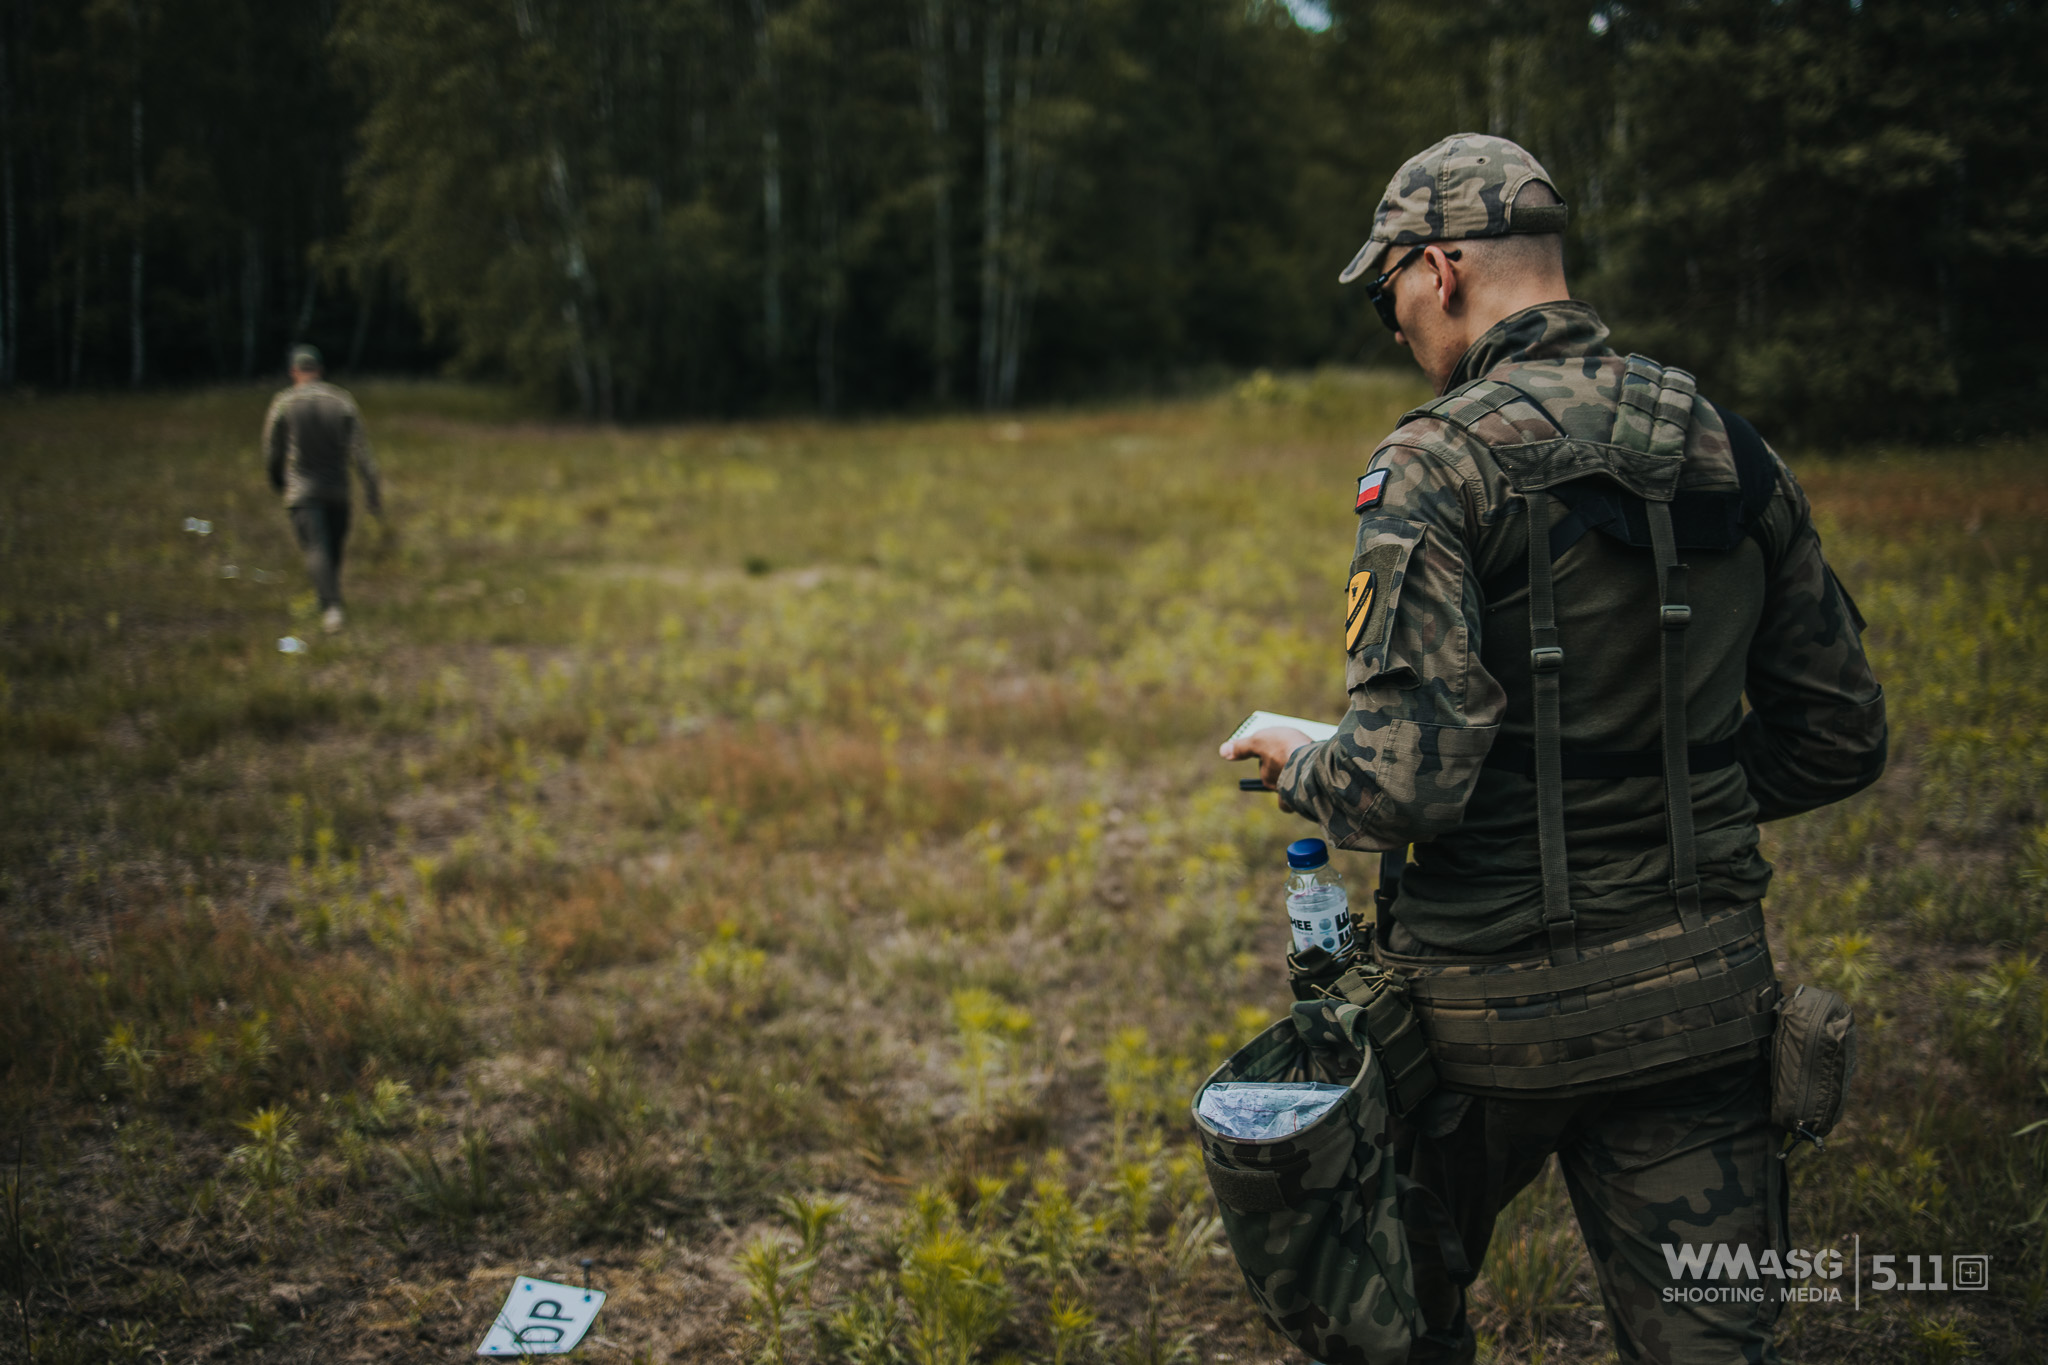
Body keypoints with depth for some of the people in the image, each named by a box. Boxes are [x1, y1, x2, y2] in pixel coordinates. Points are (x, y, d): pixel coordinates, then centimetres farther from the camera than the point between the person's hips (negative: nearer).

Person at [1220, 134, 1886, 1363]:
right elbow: (1840, 737, 10)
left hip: (1498, 999, -5)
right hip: (1705, 986, 5)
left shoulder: (1444, 463, -15)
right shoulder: (1734, 452, 4)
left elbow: (1406, 779, -22)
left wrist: (1301, 767, -1)